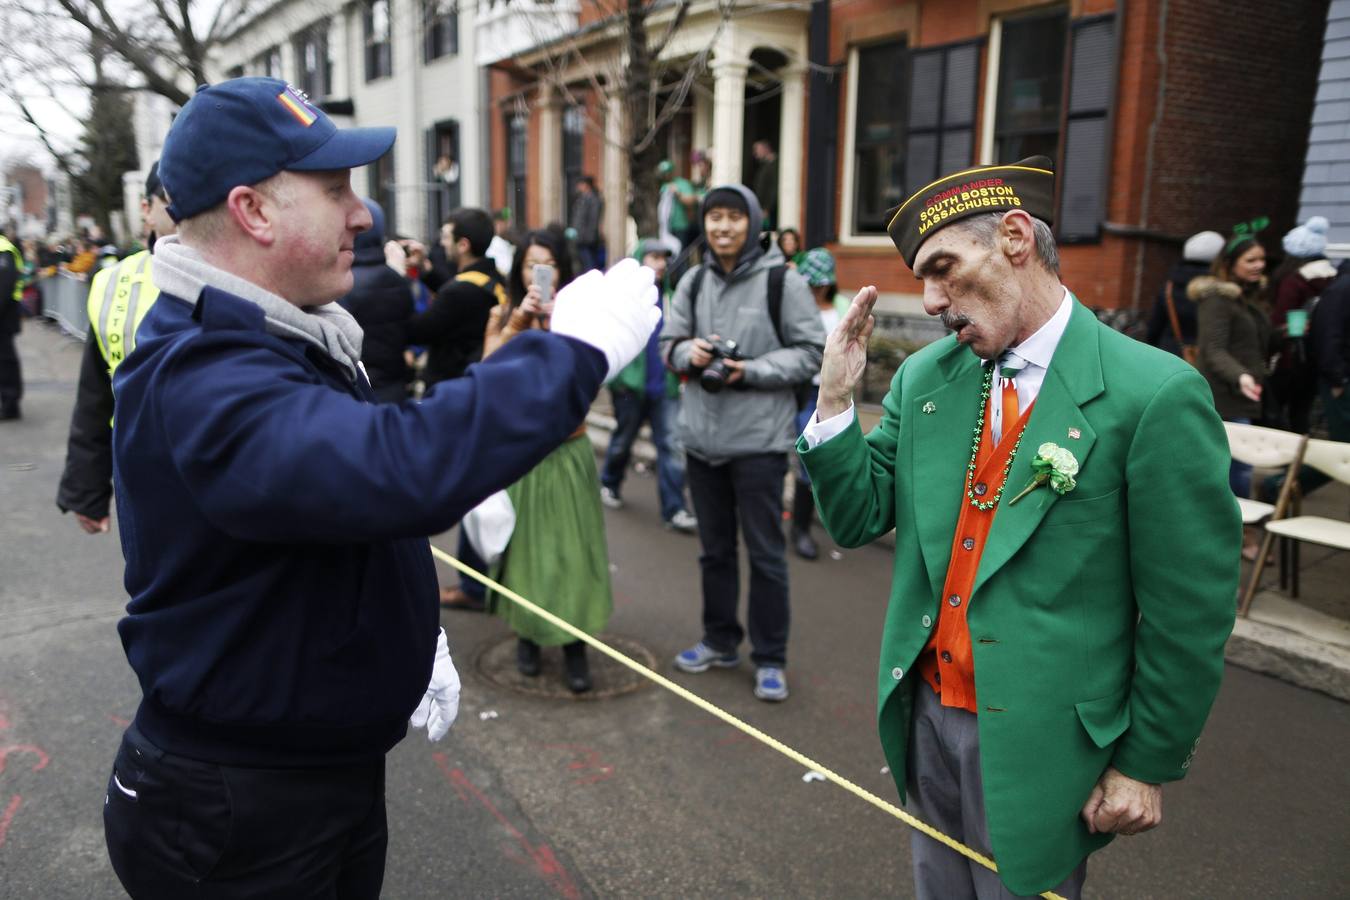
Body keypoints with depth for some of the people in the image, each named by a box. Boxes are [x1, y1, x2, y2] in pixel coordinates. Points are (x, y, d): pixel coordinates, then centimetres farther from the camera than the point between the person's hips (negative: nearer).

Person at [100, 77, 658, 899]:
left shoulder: (278, 338, 6)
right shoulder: (202, 381, -29)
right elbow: (404, 469, -46)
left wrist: (418, 638, 10)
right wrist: (578, 345, -35)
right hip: (236, 810, -9)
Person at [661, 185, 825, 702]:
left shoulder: (781, 281, -7)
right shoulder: (693, 282, 7)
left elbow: (811, 352, -7)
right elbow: (669, 342, 13)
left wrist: (750, 371, -18)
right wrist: (689, 353, -10)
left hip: (759, 439, -5)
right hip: (702, 437, 5)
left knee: (765, 552, 4)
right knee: (714, 547, 17)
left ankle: (770, 659, 18)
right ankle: (720, 641, 34)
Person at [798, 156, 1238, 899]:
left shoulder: (1154, 394, -17)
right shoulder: (924, 376, 0)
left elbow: (1190, 613, -12)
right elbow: (856, 520, 2)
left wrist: (1147, 766, -7)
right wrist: (834, 399, -11)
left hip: (1038, 745, -5)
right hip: (926, 715, 5)